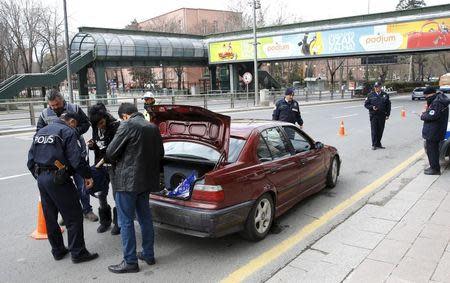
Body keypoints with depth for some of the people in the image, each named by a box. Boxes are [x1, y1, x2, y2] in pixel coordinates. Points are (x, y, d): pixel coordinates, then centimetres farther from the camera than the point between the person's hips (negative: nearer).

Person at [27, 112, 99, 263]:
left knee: (50, 217, 17)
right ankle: (78, 253, 5)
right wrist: (87, 175, -8)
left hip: (41, 178, 8)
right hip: (57, 179, -8)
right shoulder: (67, 132, -7)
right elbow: (76, 158, -16)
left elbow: (31, 159, 16)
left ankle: (57, 250, 28)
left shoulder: (40, 131, 17)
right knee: (74, 216, 1)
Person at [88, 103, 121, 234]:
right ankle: (105, 221, 30)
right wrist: (91, 145, -5)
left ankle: (118, 222, 20)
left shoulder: (116, 126, -17)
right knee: (101, 195, 12)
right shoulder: (95, 129, 2)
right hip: (100, 165, 6)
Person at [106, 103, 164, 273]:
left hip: (127, 180, -7)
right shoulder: (153, 128, 9)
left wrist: (117, 161, 10)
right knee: (145, 217, 17)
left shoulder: (127, 126, -12)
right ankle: (148, 254, 27)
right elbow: (160, 153, 16)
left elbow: (110, 152, -11)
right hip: (146, 179, 8)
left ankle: (130, 262, 8)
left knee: (126, 221, 2)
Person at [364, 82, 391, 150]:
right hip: (373, 115, -2)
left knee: (380, 130, 8)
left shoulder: (385, 95, 8)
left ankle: (378, 144, 19)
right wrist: (372, 107, -14)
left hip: (382, 115, 2)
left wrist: (387, 114, 5)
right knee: (374, 130, -4)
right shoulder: (371, 95, 3)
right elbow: (366, 104, 5)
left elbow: (388, 105, 12)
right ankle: (374, 145, 1)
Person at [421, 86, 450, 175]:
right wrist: (427, 110, 1)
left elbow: (432, 116, -26)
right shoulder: (438, 100, 12)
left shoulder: (437, 102, -22)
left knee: (431, 150, -1)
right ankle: (434, 167, 30)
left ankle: (435, 169, 7)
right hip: (435, 131, 11)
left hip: (433, 132, -11)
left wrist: (423, 116, -10)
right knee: (433, 149, 19)